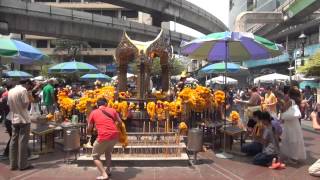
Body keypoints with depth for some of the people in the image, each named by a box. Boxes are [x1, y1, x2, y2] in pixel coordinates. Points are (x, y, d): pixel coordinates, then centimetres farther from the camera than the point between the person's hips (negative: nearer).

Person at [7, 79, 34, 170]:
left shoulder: (11, 91, 11)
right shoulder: (23, 90, -13)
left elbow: (9, 104, 15)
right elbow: (25, 105, -16)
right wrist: (29, 99, -1)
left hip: (14, 119, 7)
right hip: (23, 119, -7)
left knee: (14, 141, 10)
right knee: (23, 141, -1)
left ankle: (13, 164, 15)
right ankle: (23, 164, 4)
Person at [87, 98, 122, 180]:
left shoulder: (93, 112, 10)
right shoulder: (112, 110, 14)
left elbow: (89, 129, 15)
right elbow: (120, 122, 19)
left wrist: (90, 133, 37)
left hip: (103, 137, -4)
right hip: (115, 136, 4)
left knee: (95, 156, 15)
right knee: (108, 152, 32)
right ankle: (108, 170, 32)